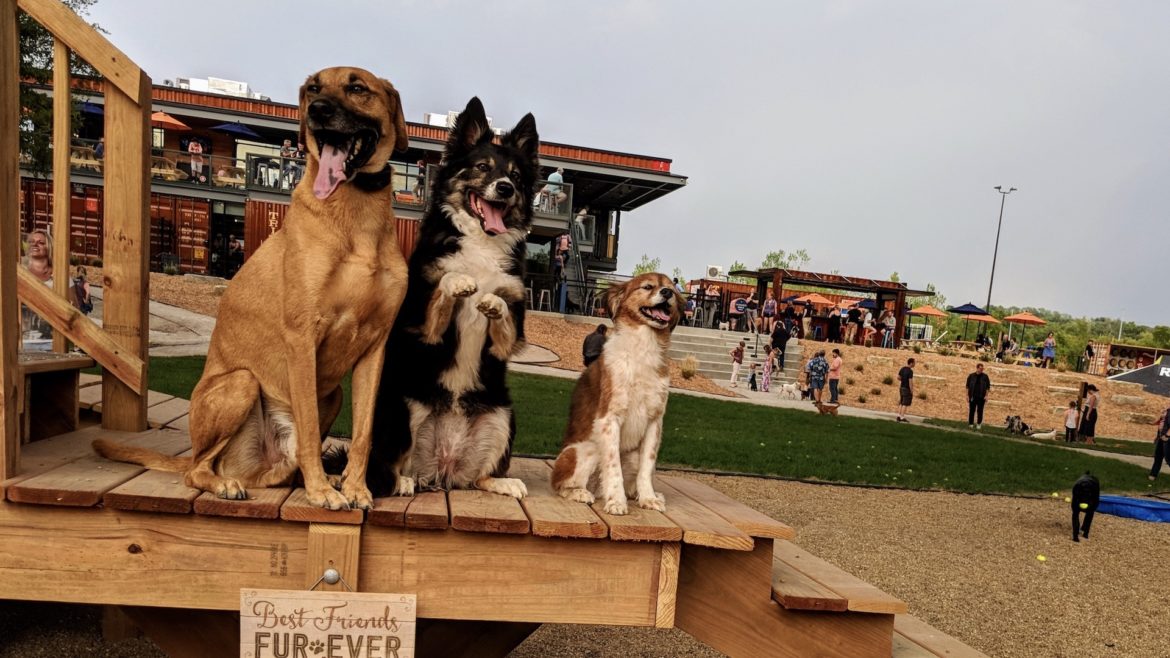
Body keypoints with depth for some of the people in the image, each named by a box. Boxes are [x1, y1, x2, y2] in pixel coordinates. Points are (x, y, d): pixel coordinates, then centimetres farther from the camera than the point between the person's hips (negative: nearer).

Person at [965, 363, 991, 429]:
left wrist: (986, 396, -2)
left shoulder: (985, 376, 4)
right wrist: (967, 395, 0)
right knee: (972, 410, 3)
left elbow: (988, 387, 6)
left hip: (981, 397, 0)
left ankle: (979, 424, 13)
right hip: (972, 397, 0)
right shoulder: (971, 376, 3)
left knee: (980, 411, 4)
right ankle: (971, 423, 10)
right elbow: (967, 386, 5)